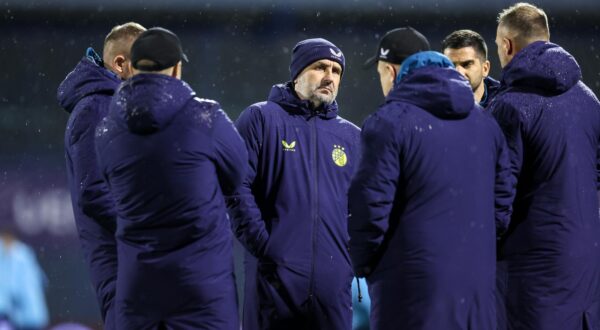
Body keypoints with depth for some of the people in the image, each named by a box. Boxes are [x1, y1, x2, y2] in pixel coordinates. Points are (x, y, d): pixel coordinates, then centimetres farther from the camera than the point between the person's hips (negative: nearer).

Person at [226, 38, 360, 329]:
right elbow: (238, 187, -5)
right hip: (275, 276, -4)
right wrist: (263, 246, -12)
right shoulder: (261, 119, 3)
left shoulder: (351, 137, 16)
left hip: (334, 283, 4)